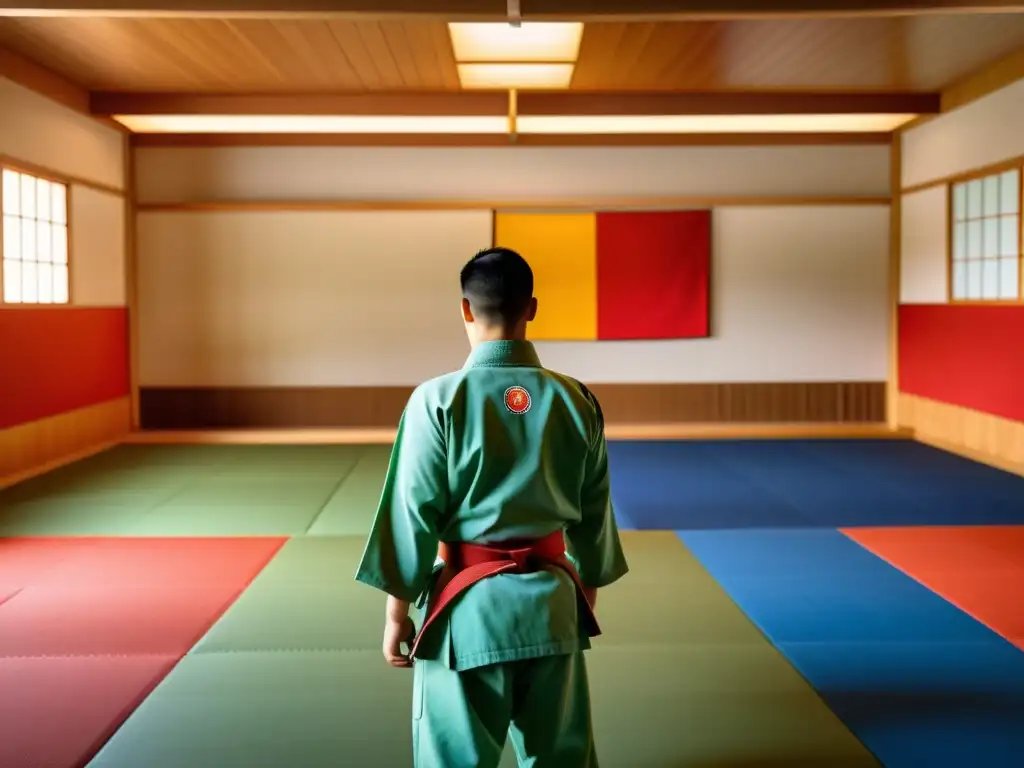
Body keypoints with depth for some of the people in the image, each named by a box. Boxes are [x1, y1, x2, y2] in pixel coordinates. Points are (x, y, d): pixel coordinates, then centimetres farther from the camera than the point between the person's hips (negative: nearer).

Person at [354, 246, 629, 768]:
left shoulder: (439, 399, -13)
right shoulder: (576, 400, -2)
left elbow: (413, 512, -10)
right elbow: (593, 515, 6)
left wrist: (397, 611, 2)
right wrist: (586, 599, 20)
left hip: (468, 604, -3)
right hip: (552, 600, 4)